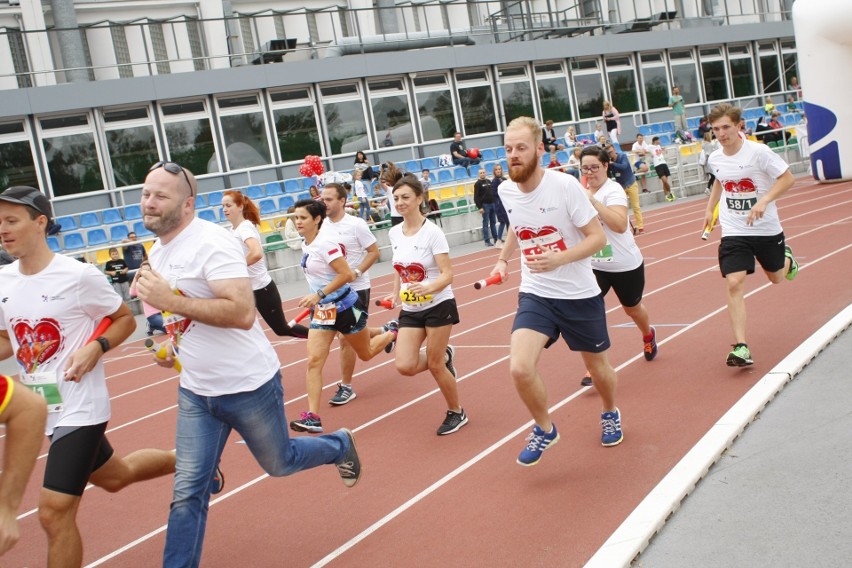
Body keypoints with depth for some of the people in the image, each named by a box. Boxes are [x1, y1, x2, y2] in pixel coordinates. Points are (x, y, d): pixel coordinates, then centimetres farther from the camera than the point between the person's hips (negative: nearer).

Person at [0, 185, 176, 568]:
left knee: (54, 513, -11)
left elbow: (125, 318, -3)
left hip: (78, 407, -7)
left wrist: (97, 346, -21)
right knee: (113, 476, 25)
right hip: (43, 408, 7)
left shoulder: (78, 275, -15)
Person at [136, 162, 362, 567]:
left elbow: (242, 313, -31)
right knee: (187, 493, 3)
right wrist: (174, 340, 7)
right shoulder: (157, 252, 6)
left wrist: (170, 300, -31)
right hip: (195, 392, 6)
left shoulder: (211, 242, -21)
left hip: (248, 386, -6)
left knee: (279, 464, 17)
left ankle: (340, 446, 45)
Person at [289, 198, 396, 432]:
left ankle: (392, 331, 42)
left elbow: (346, 274, -26)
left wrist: (318, 295, -27)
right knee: (314, 361, -6)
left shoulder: (324, 243, -21)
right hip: (322, 310, 7)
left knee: (366, 354, 14)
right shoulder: (306, 244, 4)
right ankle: (313, 417, -3)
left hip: (344, 306, -7)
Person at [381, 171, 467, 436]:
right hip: (410, 309, 5)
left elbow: (447, 274, -20)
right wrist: (395, 294, 15)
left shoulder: (432, 232, -16)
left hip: (438, 305, -5)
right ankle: (444, 355, 24)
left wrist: (428, 288, -37)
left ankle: (456, 412, 26)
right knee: (405, 366, -7)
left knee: (434, 365, 2)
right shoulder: (394, 233, 2)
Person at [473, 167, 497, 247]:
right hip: (485, 205, -6)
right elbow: (476, 197, -9)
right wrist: (480, 207, -16)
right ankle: (487, 241, -2)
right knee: (485, 223, -3)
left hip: (492, 204, 6)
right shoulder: (477, 184, -4)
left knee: (493, 222, 10)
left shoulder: (489, 181, 13)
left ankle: (496, 238, 16)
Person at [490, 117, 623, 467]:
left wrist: (558, 259, -30)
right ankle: (545, 429, 10)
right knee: (520, 369, -18)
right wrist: (503, 258, 13)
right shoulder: (506, 190, -3)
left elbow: (598, 237, -16)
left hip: (579, 294, -2)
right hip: (535, 294, 3)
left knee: (597, 366, 16)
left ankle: (610, 414, 51)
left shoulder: (565, 185, -18)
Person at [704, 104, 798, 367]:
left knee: (776, 277, 19)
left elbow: (787, 178, -14)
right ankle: (741, 346, -16)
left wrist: (763, 201, -27)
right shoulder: (715, 158, -1)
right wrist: (710, 208, 17)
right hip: (733, 232, 2)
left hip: (766, 229, -2)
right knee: (734, 284, -15)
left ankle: (787, 258, 57)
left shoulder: (758, 152, -16)